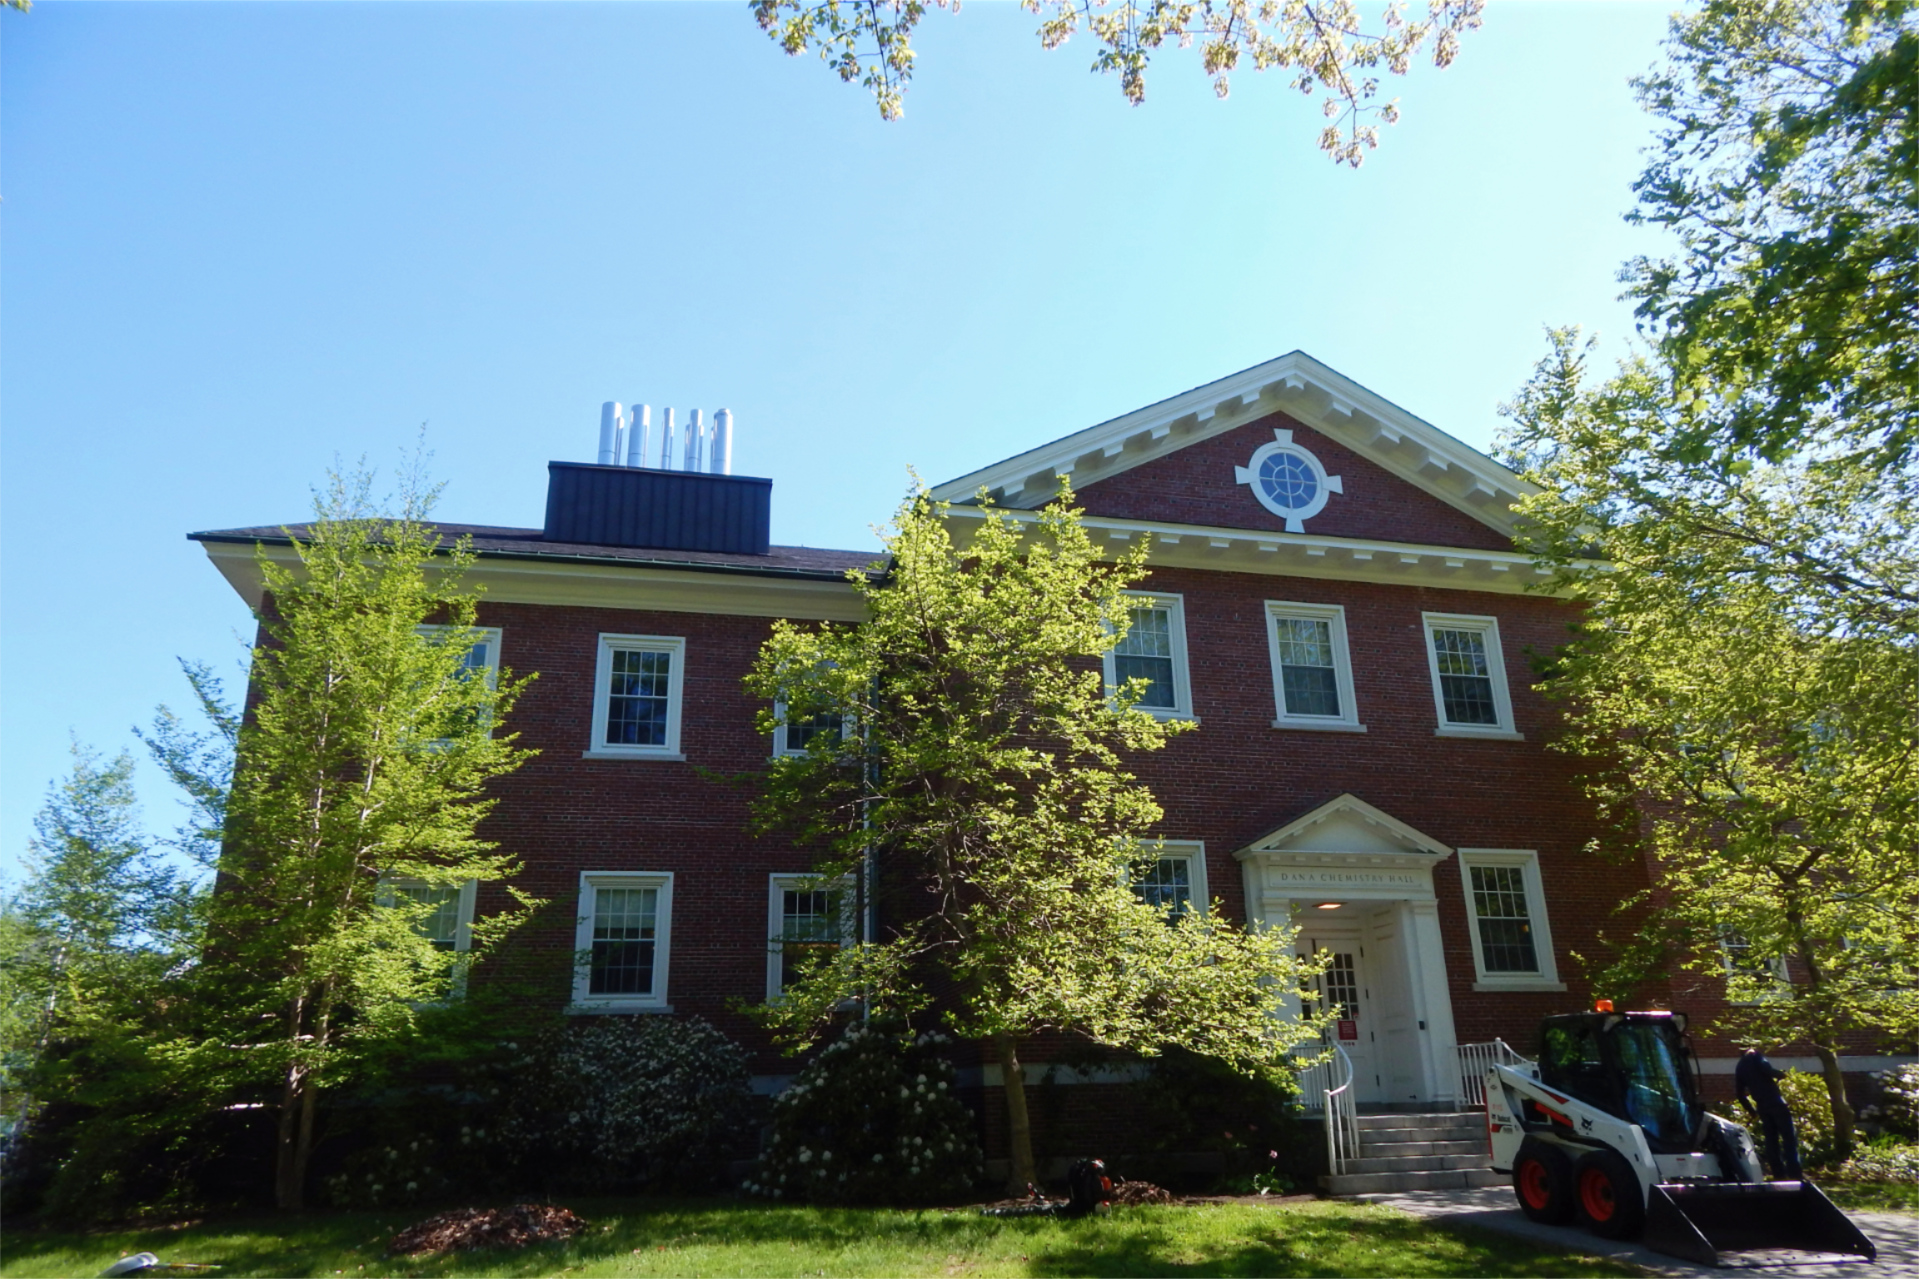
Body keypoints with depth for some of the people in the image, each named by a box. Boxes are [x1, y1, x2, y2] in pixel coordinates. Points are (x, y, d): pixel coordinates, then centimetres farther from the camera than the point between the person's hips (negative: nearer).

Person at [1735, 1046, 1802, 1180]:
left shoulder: (1739, 1068, 18)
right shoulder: (1755, 1056, 2)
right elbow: (1767, 1070, -16)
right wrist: (1781, 1074, 2)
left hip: (1762, 1107, 6)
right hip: (1774, 1102, -5)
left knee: (1771, 1140, 9)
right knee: (1789, 1138, -5)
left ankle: (1779, 1175, 4)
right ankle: (1794, 1175, -12)